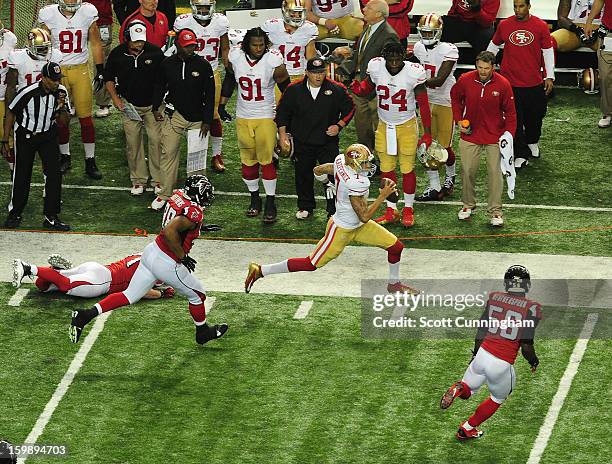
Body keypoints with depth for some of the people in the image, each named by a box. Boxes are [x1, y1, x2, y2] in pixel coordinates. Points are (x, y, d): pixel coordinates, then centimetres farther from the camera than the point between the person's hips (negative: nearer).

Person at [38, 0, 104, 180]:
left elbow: (95, 44, 6)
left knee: (85, 117, -1)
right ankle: (65, 157, 24)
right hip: (58, 70, 0)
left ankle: (90, 161, 8)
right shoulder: (49, 15, -5)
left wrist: (100, 71, 4)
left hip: (81, 70, 0)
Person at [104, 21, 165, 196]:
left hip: (153, 105, -1)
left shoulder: (155, 52, -8)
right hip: (129, 105, 1)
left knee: (156, 140, -4)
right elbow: (109, 78, 8)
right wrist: (116, 99, -4)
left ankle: (158, 180, 7)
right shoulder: (117, 54, -6)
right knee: (133, 143, 4)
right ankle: (138, 180, 15)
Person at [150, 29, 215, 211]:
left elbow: (210, 95, -2)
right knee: (169, 153, -2)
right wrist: (156, 108, 11)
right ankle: (164, 194, 4)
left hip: (197, 118, -1)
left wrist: (207, 121, -4)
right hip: (175, 114, 1)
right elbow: (159, 86, 17)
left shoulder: (203, 65, -6)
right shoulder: (167, 64, 0)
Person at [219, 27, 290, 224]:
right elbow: (229, 80, 11)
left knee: (266, 160, -6)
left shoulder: (273, 60, -17)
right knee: (248, 160, 9)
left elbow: (286, 89, -6)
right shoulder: (235, 56, -8)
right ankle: (254, 199, 24)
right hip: (243, 117, 4)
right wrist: (222, 104, 11)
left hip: (266, 117, -4)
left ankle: (270, 204, 3)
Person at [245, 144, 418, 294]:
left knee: (396, 246, 10)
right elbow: (364, 216, -28)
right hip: (341, 230, -9)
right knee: (311, 264, 2)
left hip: (357, 226, 9)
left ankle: (394, 284, 36)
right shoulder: (355, 184, -34)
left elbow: (318, 171, 7)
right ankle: (261, 270, 13)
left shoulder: (341, 161, -9)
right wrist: (383, 195, -26)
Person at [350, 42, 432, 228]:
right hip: (384, 125, 3)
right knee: (386, 169, 6)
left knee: (407, 169, 3)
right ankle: (391, 211, 18)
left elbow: (423, 104, -13)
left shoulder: (414, 72, -22)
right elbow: (367, 86, 8)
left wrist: (427, 133, -12)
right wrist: (357, 88, -18)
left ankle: (408, 209, 20)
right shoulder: (376, 67, -14)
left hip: (407, 125, -3)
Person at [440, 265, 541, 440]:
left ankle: (458, 389, -8)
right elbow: (526, 347, -13)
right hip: (502, 365, -3)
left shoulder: (494, 297, 0)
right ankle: (467, 429, 32)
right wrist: (534, 362, 9)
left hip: (483, 354, 3)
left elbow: (481, 331, 8)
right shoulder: (531, 308, -13)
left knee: (468, 390, 27)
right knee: (498, 399, 26)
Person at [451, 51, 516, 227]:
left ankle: (495, 211, 6)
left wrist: (509, 134, -10)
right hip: (470, 134, 1)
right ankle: (468, 205, 25)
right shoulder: (465, 80, -10)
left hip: (494, 136, -1)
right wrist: (458, 119, 2)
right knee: (468, 171, 6)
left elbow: (510, 112, -2)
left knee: (495, 172, -2)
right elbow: (455, 98, 12)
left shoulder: (503, 84, -12)